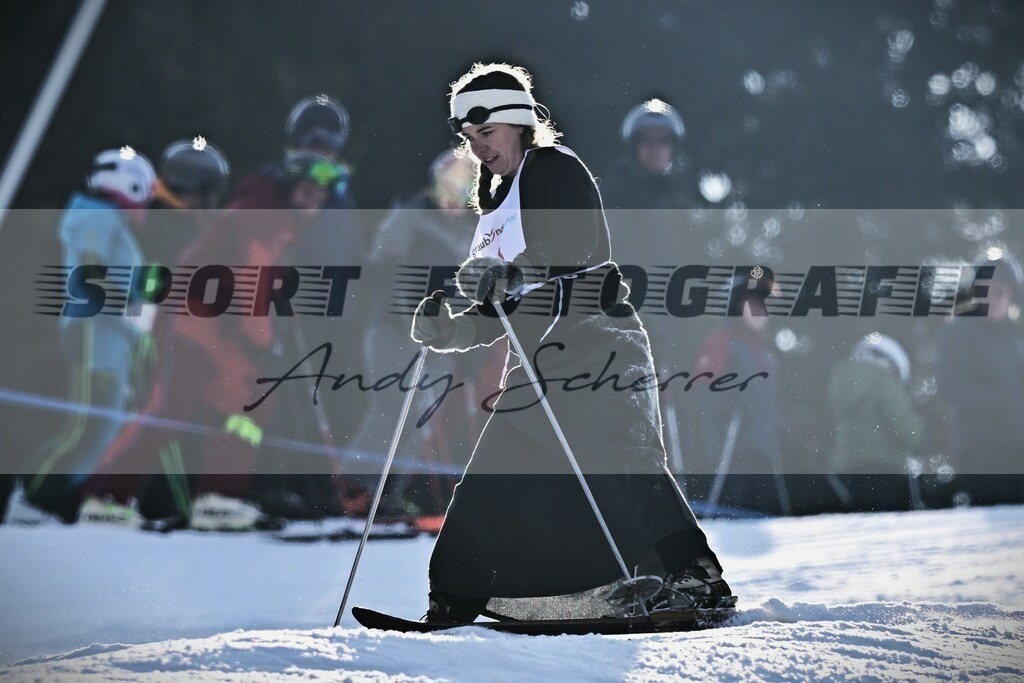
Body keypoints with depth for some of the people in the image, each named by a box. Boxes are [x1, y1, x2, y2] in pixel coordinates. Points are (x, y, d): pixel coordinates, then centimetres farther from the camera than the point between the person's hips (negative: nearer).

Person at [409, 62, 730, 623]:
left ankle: (694, 579, -24)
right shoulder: (498, 205, 24)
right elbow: (500, 314, 24)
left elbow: (575, 250, -20)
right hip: (540, 360, 9)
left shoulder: (554, 168, -1)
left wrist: (512, 276, -34)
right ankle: (455, 602, 11)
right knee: (491, 483, 6)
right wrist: (450, 332, 7)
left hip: (593, 340, -9)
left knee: (619, 464, -21)